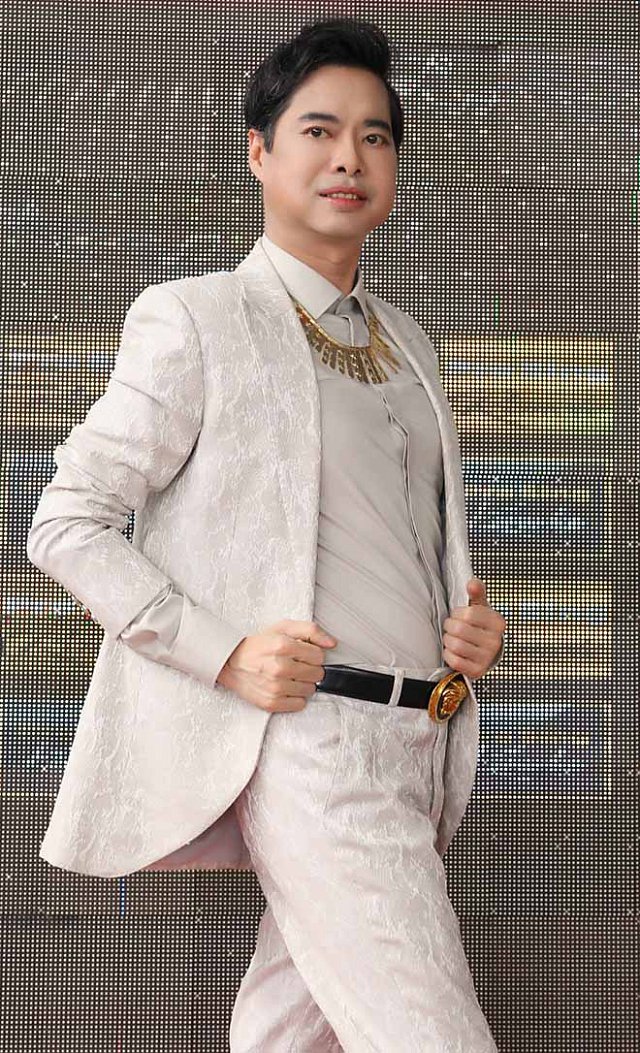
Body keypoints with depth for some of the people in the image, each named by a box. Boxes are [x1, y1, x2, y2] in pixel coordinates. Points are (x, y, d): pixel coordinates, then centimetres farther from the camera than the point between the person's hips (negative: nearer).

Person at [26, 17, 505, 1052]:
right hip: (311, 739, -6)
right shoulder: (194, 320, -4)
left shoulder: (408, 343, 17)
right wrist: (226, 655, -17)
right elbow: (64, 525, -5)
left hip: (423, 741, 7)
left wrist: (474, 626, 3)